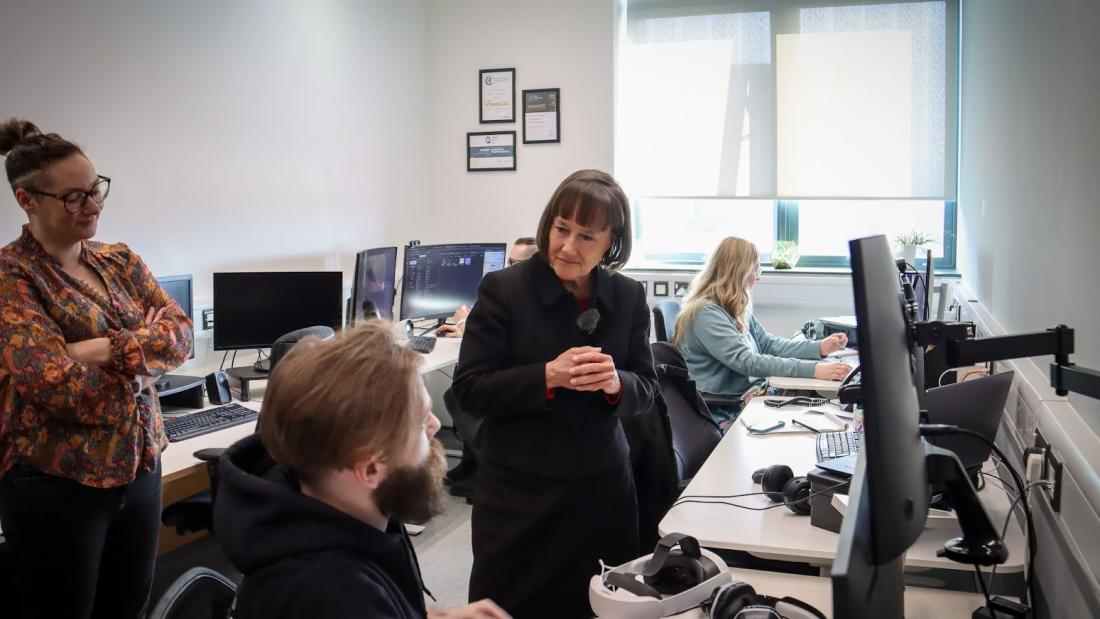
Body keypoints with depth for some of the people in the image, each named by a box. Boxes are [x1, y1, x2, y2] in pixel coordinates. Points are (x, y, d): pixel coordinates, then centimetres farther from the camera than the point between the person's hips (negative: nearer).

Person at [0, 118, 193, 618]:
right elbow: (60, 387, -23)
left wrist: (106, 349, -20)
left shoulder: (120, 261, 7)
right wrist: (143, 348, -8)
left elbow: (181, 333, -4)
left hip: (140, 469, 6)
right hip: (58, 486, -5)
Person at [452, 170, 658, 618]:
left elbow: (646, 390, 4)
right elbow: (468, 390, -11)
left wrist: (616, 383, -19)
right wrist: (547, 376, -24)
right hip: (518, 493, -3)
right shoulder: (504, 289, -10)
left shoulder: (629, 297, 1)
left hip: (603, 489, 3)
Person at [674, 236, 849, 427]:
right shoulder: (707, 314, -18)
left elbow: (767, 344, 16)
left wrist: (820, 348, 4)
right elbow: (748, 362, -25)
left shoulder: (737, 309, 12)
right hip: (724, 413, -9)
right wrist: (812, 370, -29)